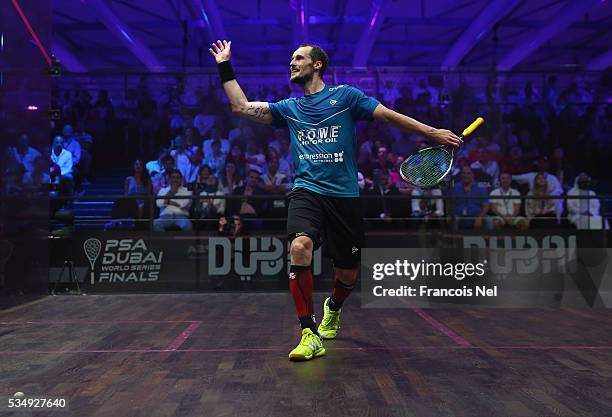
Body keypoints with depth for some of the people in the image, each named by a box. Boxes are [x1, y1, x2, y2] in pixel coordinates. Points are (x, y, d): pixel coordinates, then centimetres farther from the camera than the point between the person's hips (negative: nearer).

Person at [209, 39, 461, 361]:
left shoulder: (345, 95, 6)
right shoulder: (289, 108, 16)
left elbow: (389, 116, 5)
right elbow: (241, 107, 13)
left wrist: (433, 133, 0)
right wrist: (225, 67, 14)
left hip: (344, 195, -1)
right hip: (306, 192, 1)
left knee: (348, 274, 6)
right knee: (300, 246, -29)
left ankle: (333, 308, 43)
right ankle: (310, 335, -20)